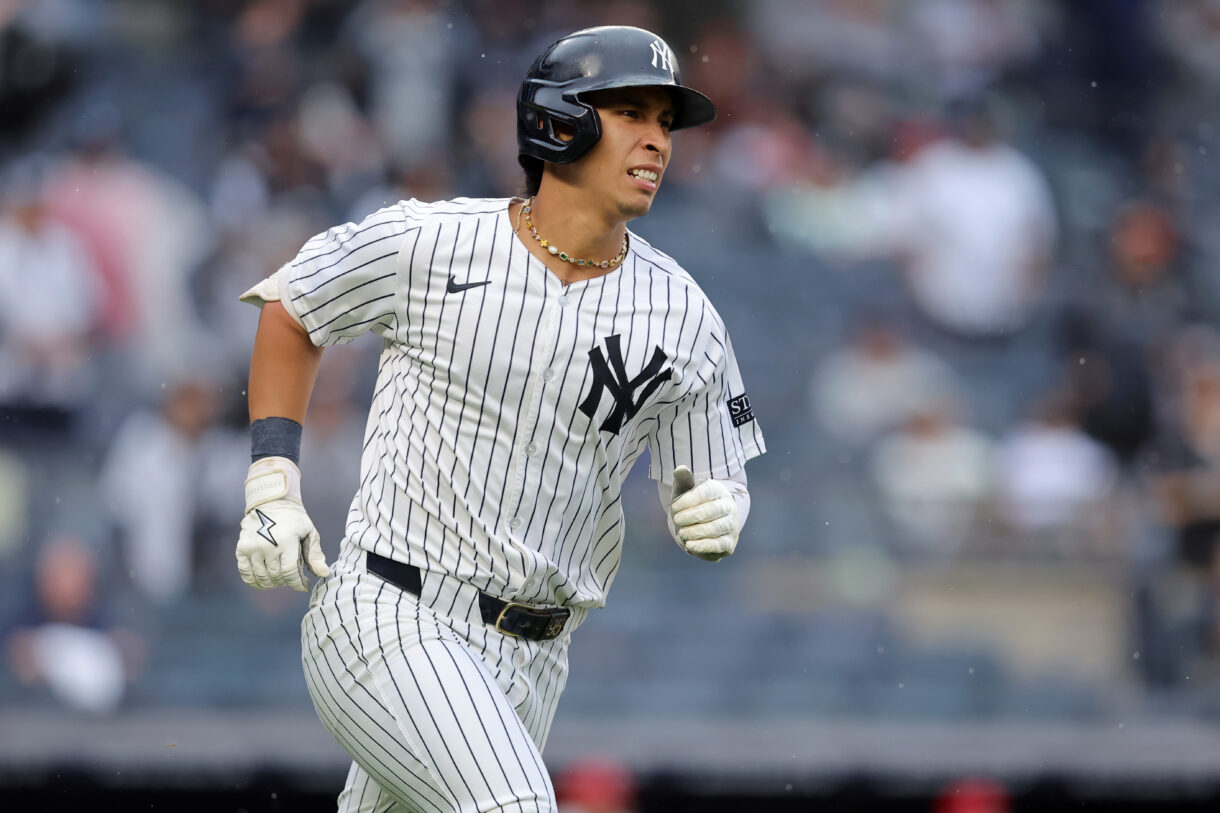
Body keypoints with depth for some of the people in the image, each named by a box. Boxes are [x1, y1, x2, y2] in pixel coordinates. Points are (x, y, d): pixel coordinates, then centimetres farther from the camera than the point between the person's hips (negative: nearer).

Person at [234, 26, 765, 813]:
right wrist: (272, 490, 2)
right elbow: (291, 310, 10)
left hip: (527, 665, 5)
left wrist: (716, 515, -15)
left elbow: (715, 483, 10)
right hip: (386, 628, -5)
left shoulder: (684, 319, 0)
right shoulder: (425, 244, -7)